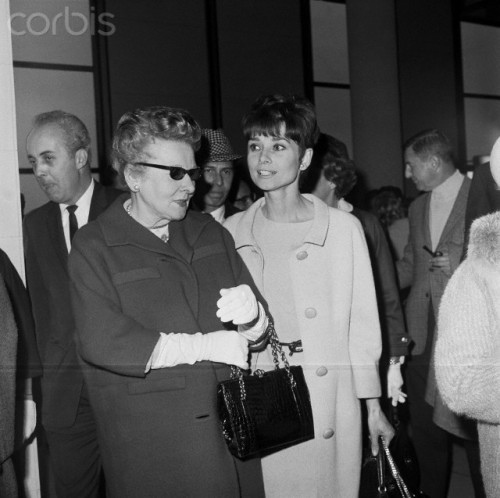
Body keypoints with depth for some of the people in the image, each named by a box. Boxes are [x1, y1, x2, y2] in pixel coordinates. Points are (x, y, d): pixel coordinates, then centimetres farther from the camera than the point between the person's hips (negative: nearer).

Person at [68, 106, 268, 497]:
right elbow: (101, 342, -20)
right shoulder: (94, 247, -5)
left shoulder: (211, 233, 10)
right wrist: (204, 346, -14)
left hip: (233, 430, 4)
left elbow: (259, 332, 6)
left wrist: (251, 315, -18)